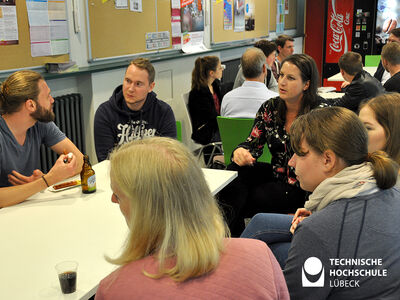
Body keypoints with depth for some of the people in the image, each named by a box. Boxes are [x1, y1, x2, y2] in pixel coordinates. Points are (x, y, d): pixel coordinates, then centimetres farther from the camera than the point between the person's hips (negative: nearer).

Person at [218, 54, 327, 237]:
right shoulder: (270, 108, 1)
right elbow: (254, 143, 2)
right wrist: (241, 152, -24)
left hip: (302, 187, -4)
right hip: (276, 176, 5)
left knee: (248, 199, -23)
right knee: (236, 170, -22)